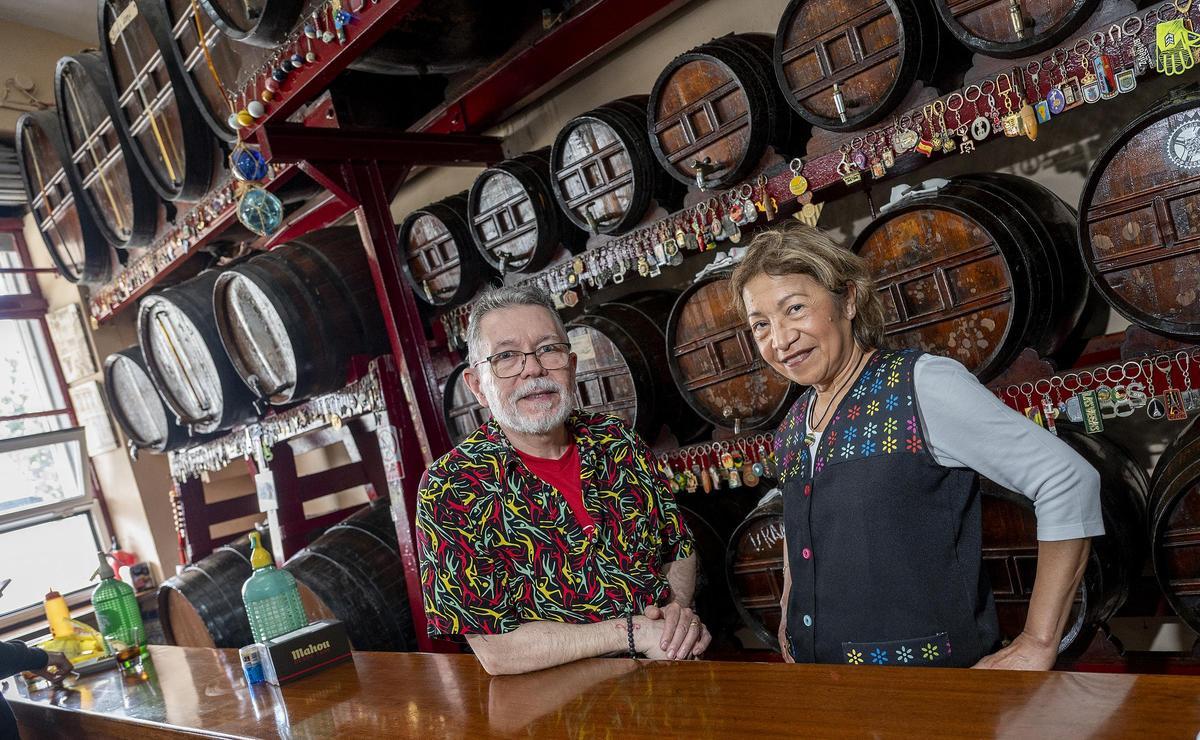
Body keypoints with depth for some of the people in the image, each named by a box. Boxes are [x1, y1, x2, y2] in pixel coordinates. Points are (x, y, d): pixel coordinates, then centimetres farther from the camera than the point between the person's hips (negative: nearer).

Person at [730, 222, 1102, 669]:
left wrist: (1037, 646, -17)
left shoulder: (919, 385, -15)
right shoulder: (789, 433, 6)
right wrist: (790, 616, 12)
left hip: (934, 683, -6)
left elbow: (1068, 480, -17)